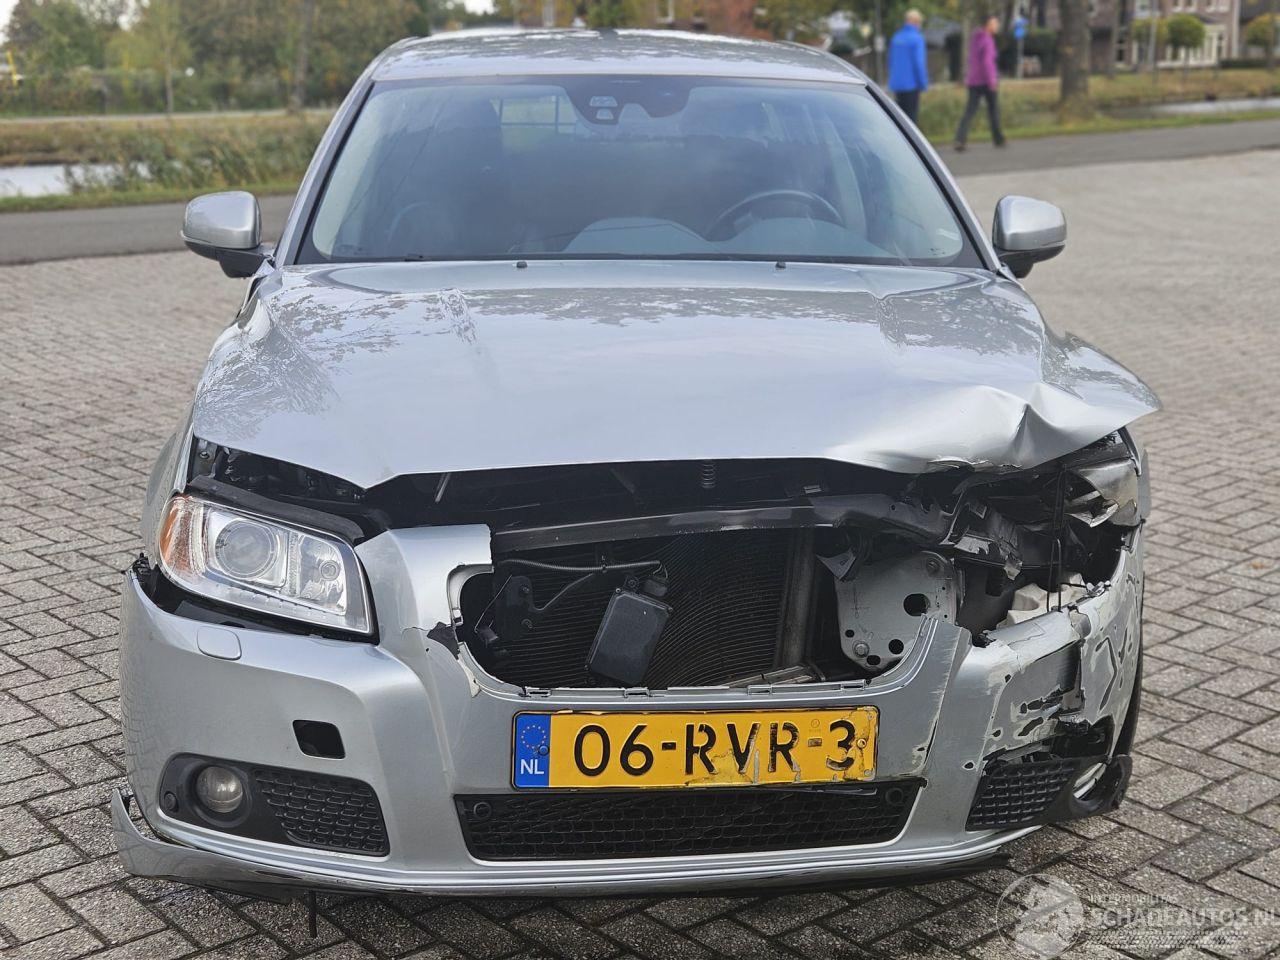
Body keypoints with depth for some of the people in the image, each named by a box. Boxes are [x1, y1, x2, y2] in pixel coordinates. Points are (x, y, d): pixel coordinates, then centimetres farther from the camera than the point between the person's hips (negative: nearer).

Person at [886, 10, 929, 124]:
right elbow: (919, 63, -15)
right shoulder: (916, 38, -11)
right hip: (911, 84, -7)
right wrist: (923, 84, -8)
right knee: (911, 116, -4)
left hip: (897, 84, 7)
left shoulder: (896, 38, 10)